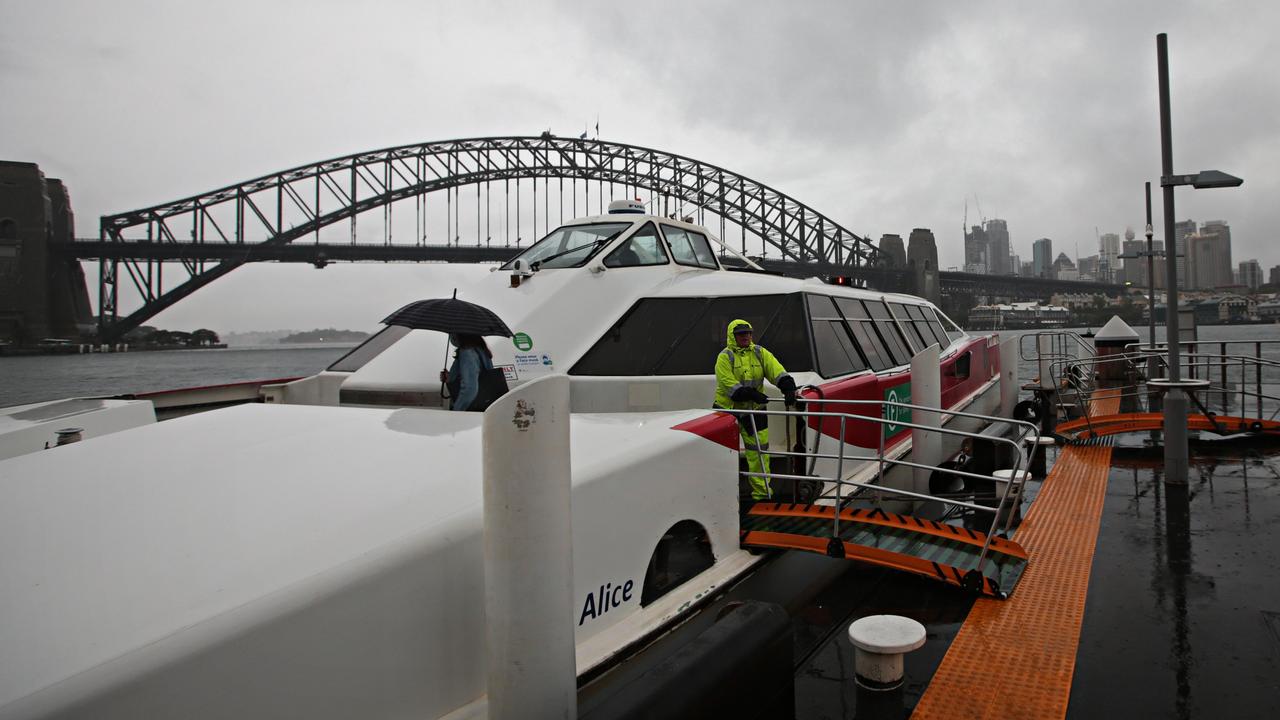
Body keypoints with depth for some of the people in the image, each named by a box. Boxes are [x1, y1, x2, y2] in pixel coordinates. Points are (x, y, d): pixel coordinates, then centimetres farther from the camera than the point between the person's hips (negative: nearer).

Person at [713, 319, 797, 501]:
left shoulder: (759, 353, 4)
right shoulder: (725, 357, -8)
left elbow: (777, 370, -7)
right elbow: (728, 384, -18)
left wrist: (788, 387, -25)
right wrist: (752, 394, -27)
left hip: (755, 409, 3)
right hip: (729, 409, -3)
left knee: (759, 449, 3)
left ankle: (762, 491, 12)